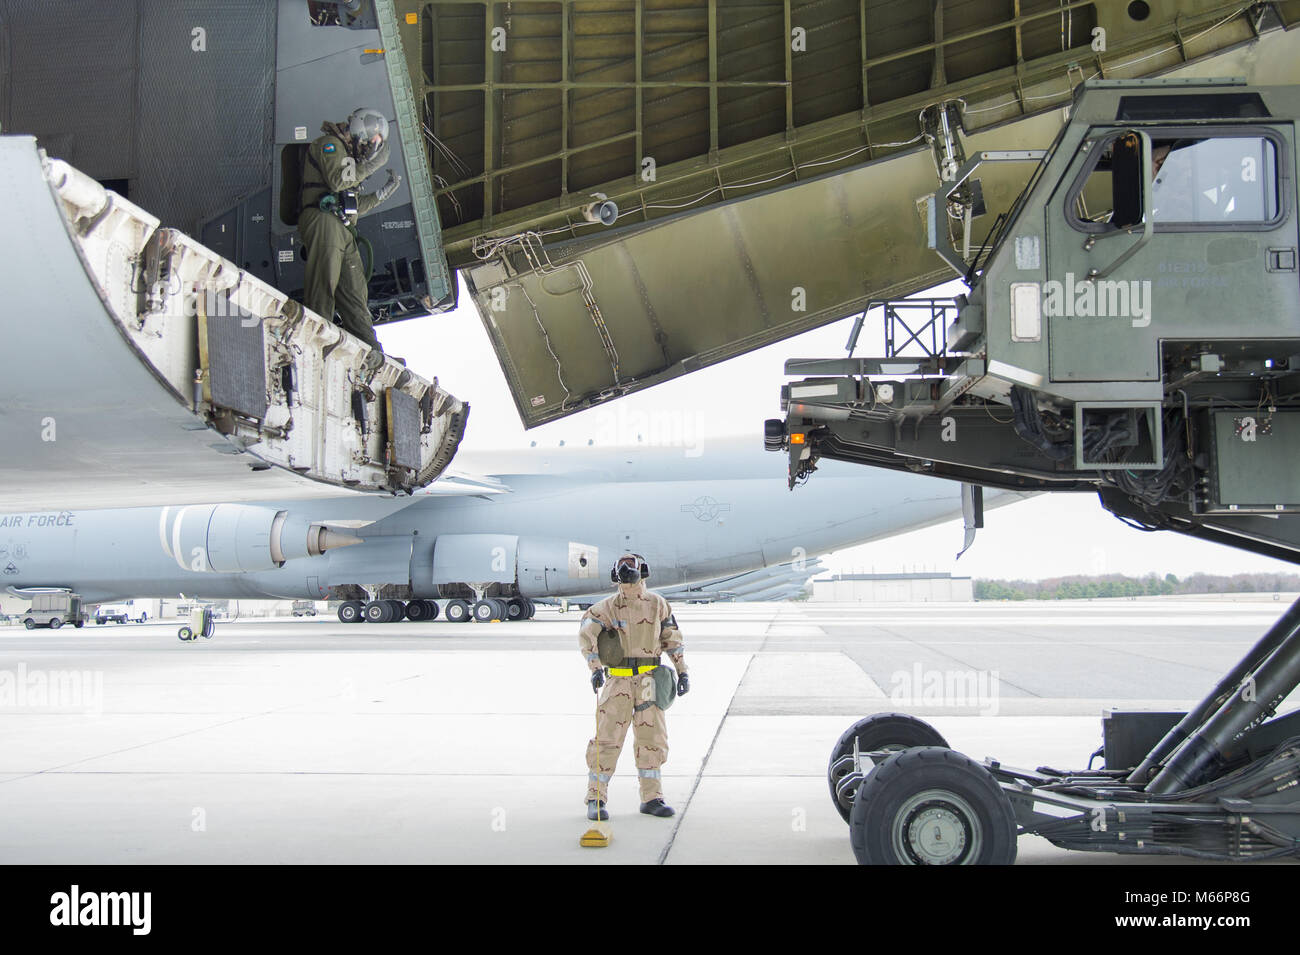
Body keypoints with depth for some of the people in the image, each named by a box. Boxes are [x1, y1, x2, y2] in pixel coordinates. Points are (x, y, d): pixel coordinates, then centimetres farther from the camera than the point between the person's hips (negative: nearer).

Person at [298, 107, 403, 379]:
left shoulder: (348, 156, 34)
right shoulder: (329, 144, 6)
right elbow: (336, 180, -14)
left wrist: (383, 192, 28)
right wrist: (371, 164, -6)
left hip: (344, 231, 9)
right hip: (322, 221, -9)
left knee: (354, 291, -1)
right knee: (324, 283, -20)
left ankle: (370, 349, -7)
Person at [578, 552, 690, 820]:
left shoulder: (657, 604, 5)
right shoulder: (608, 606, -6)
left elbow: (672, 638, 13)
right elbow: (586, 634, -18)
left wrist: (682, 671, 9)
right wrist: (595, 669, -31)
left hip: (649, 679, 3)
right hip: (618, 679, -3)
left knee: (652, 738, 7)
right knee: (608, 738, -6)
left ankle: (651, 798, 18)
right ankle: (595, 799, 3)